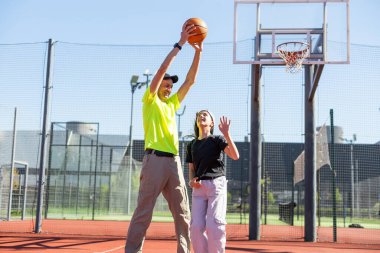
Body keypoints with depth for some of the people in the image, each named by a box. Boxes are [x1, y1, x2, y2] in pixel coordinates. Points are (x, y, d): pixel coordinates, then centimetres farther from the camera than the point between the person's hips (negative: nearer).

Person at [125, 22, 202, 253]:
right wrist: (180, 44, -5)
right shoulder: (150, 101, 5)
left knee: (183, 213, 6)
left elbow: (190, 81, 19)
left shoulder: (172, 104, 21)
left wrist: (198, 52, 12)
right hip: (156, 159, -7)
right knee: (144, 211, -6)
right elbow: (161, 70, -5)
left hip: (174, 161, 7)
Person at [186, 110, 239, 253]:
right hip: (199, 187, 4)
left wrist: (226, 134, -22)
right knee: (196, 227, -5)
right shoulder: (192, 145, 16)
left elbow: (235, 156, -13)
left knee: (214, 226, -14)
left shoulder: (217, 139, 3)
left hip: (217, 184, -4)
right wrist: (191, 181, -5)